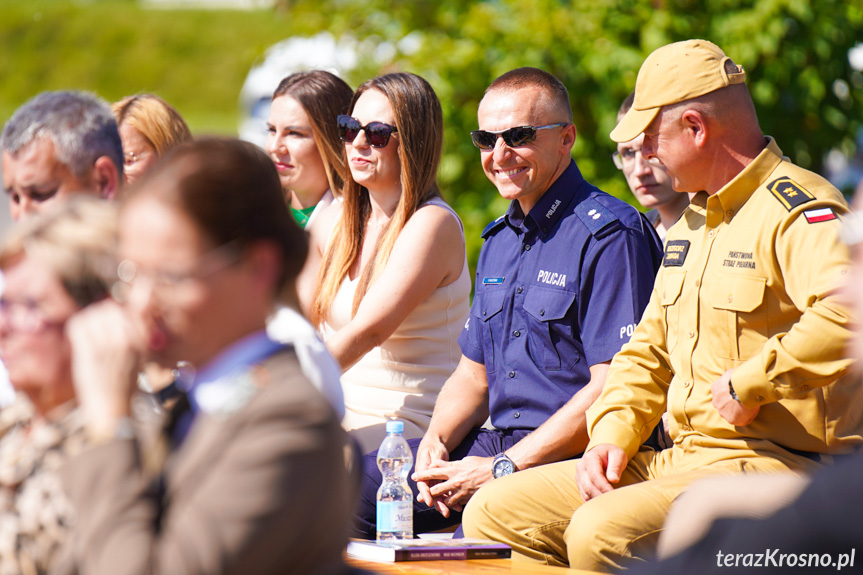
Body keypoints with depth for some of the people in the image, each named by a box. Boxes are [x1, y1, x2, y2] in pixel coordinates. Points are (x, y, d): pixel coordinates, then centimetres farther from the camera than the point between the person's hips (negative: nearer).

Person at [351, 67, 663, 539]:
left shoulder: (609, 235, -10)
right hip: (497, 445, 9)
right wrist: (437, 440, 1)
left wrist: (504, 468, -19)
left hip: (571, 460, -9)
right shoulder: (498, 240, 19)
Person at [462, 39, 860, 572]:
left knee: (601, 532, -33)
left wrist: (748, 384, -24)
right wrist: (612, 434, 9)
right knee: (496, 514, 2)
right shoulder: (691, 224, 21)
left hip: (776, 462, -10)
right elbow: (648, 351, 27)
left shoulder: (796, 210, -13)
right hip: (683, 459, 10)